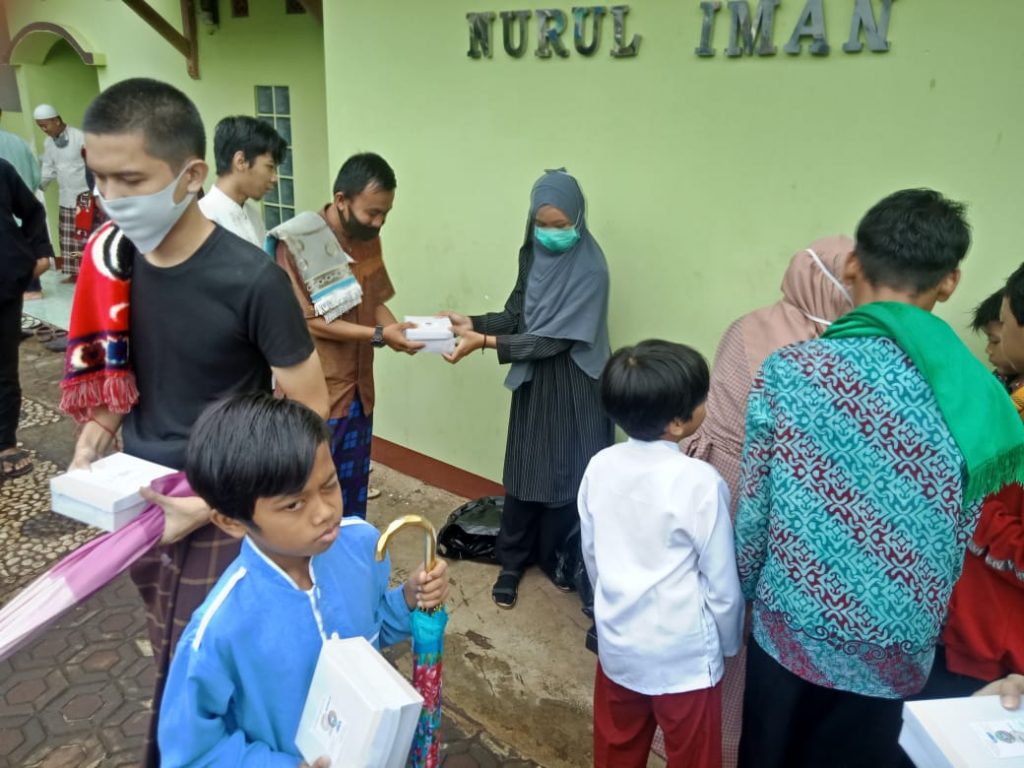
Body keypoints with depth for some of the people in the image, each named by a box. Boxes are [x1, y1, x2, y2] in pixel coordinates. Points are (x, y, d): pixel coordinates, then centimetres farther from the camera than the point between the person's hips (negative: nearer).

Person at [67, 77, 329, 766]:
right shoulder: (110, 257, -5)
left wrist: (211, 505, -20)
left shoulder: (251, 280, -22)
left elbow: (308, 411, -16)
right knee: (173, 658, 21)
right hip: (138, 501, 5)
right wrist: (88, 456, -5)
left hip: (219, 515, -5)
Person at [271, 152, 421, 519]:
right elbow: (309, 321, -17)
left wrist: (398, 331, -9)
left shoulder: (369, 239, 6)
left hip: (358, 390, 7)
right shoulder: (296, 242, -16)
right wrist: (378, 336, -22)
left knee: (353, 495, 16)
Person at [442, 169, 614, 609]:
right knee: (524, 473, 11)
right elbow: (517, 315, 7)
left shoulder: (589, 268, -19)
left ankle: (557, 557, 30)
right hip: (532, 381, 5)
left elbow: (555, 338, -22)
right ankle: (513, 562, 25)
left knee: (567, 474, 8)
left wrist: (484, 342, -26)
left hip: (573, 387, -5)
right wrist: (472, 322, -10)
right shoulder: (533, 255, 1)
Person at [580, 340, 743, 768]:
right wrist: (728, 643, 4)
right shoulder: (700, 482, -23)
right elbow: (721, 582, -14)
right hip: (684, 656, -5)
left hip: (617, 643, 5)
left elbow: (590, 555, 4)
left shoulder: (599, 467, -8)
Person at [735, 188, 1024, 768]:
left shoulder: (791, 371, -16)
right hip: (897, 645, 2)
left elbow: (754, 506, -9)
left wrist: (744, 588, 9)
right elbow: (960, 538, 2)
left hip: (793, 626, -1)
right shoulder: (978, 397, -9)